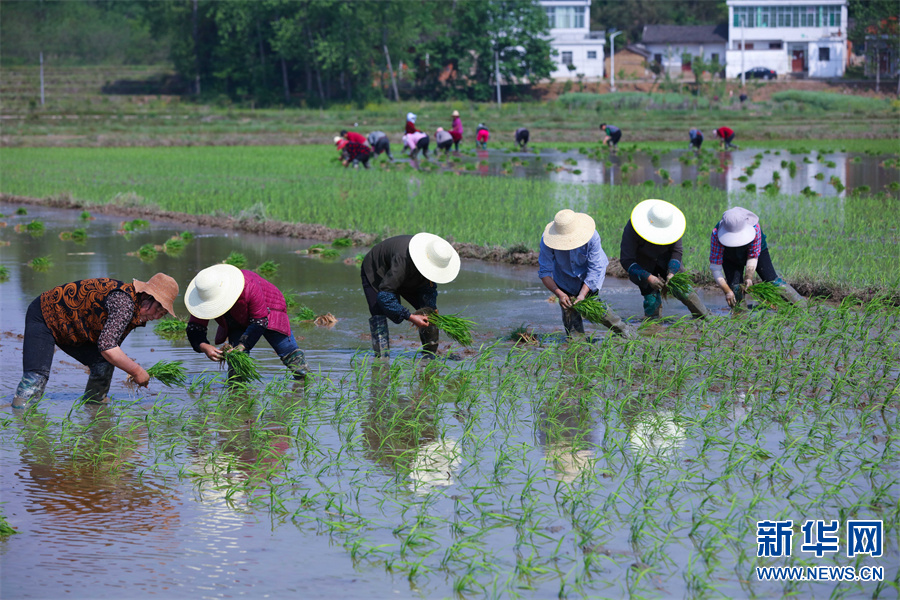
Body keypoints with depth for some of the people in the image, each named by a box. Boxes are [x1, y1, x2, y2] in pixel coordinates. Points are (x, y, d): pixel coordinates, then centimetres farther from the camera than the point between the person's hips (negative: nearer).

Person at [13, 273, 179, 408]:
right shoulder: (124, 302, -32)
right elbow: (106, 346, -38)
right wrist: (136, 371, -29)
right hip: (44, 316, -9)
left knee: (105, 364, -7)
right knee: (37, 375, -22)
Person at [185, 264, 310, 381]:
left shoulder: (249, 287, -43)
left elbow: (259, 323, -34)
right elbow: (194, 329, -26)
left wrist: (241, 346, -42)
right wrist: (204, 347, -47)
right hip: (238, 322, 4)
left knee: (287, 351, -6)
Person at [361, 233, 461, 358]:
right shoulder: (403, 260, -46)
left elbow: (429, 287, -8)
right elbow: (384, 295, -45)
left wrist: (428, 309, -26)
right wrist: (410, 317, -48)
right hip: (375, 273, -6)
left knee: (430, 310, -5)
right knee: (379, 315, -25)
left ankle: (430, 355, 3)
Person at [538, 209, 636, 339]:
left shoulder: (592, 237, -35)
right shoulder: (547, 241, -32)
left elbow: (595, 269, -28)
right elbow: (544, 272, -25)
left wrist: (583, 294, -37)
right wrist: (559, 293, -39)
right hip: (566, 277, 2)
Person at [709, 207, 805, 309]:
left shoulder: (754, 227, -39)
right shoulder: (716, 234, -40)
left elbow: (753, 256, -24)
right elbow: (715, 267, -34)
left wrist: (748, 277, -37)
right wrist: (727, 291, -42)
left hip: (758, 250, 0)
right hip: (731, 258, 0)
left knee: (772, 281, -12)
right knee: (735, 289, -17)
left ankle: (802, 304, -1)